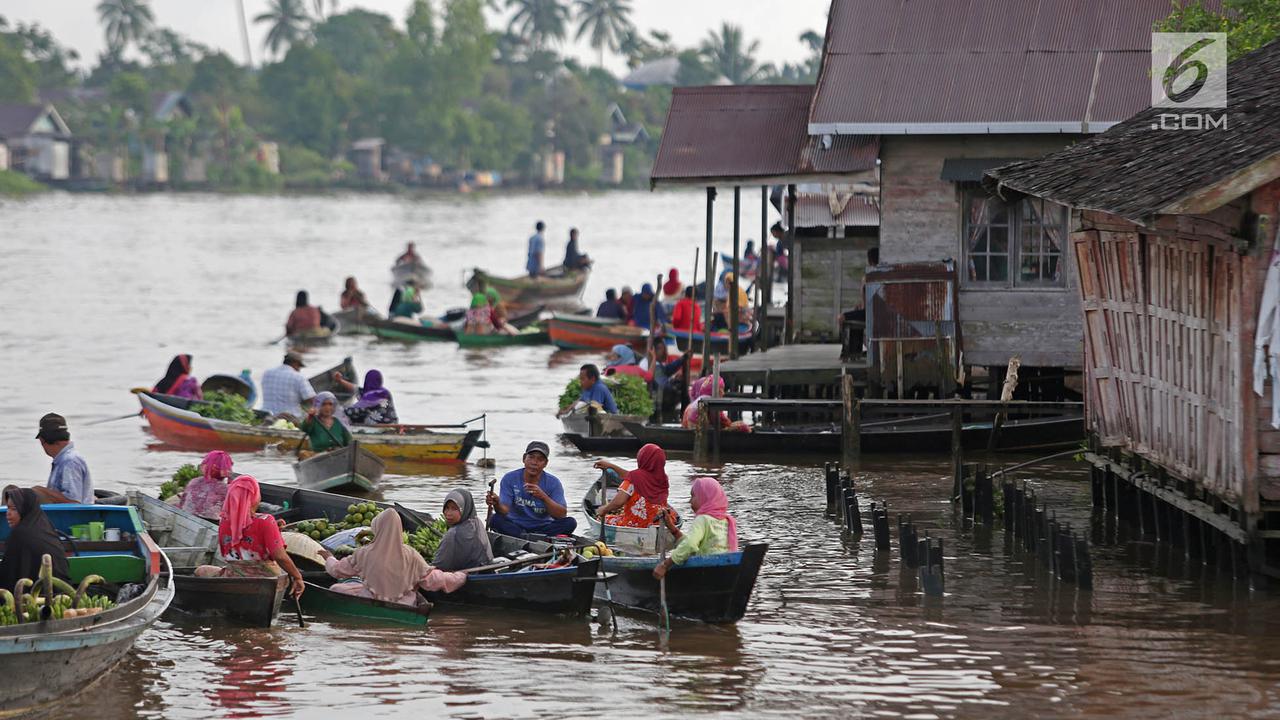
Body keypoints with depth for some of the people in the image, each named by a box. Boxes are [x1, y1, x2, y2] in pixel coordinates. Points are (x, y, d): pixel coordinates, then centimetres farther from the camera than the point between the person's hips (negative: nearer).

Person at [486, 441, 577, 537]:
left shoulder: (553, 483, -4)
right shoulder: (509, 479, -5)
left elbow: (562, 515, -15)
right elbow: (505, 510, -16)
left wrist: (544, 497, -31)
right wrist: (497, 505, -41)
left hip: (542, 528, 1)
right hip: (515, 527, -1)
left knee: (570, 522, -25)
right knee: (495, 520, -30)